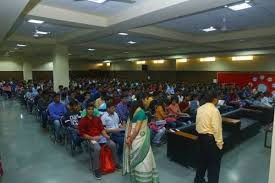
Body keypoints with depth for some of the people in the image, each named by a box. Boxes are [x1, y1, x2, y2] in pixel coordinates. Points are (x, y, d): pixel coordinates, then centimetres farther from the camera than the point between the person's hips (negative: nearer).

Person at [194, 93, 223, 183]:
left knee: (202, 159, 22)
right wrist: (219, 142, -14)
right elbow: (217, 128, -20)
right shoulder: (214, 110, -18)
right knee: (214, 163, 7)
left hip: (201, 136, 8)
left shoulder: (200, 108, 5)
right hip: (211, 138, -8)